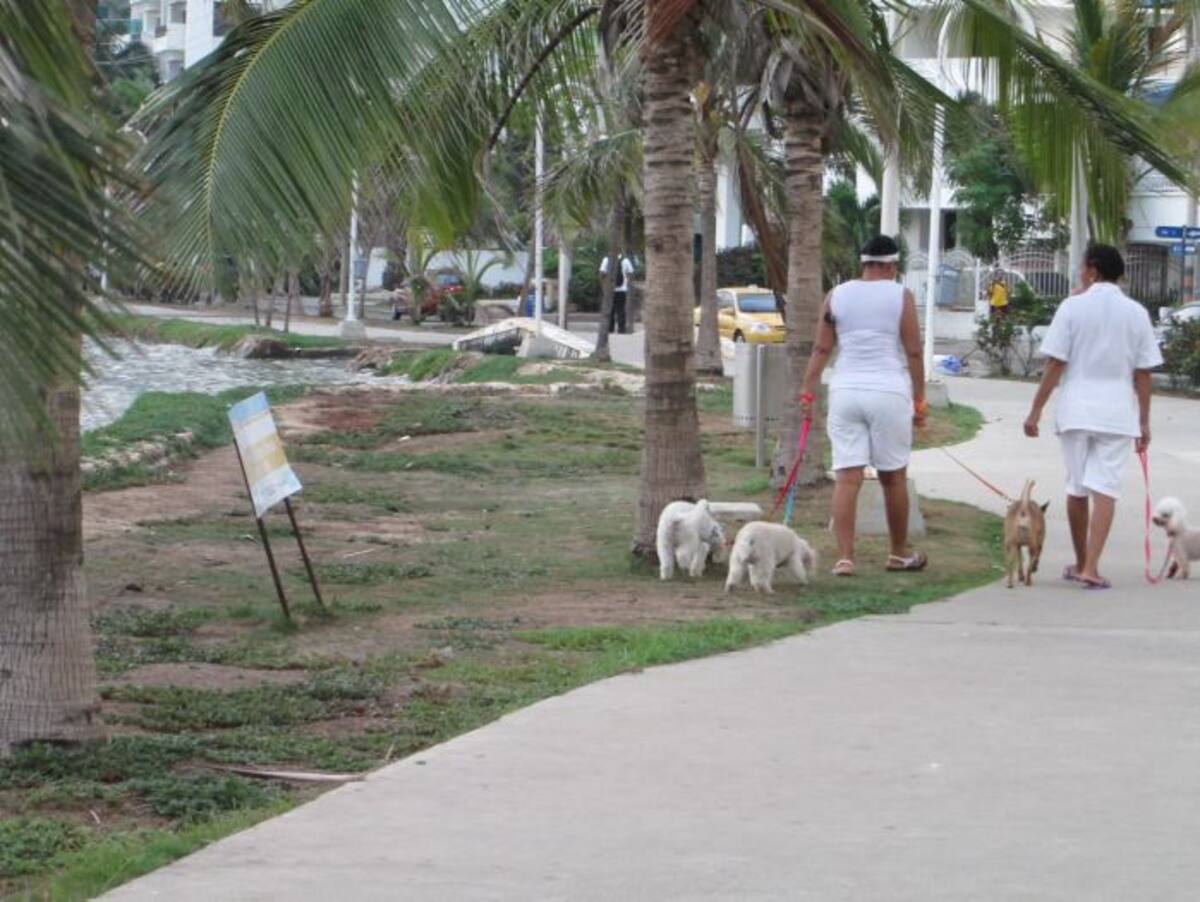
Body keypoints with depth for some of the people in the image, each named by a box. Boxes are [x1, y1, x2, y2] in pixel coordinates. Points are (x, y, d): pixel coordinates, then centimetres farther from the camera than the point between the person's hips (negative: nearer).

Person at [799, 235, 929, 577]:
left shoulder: (836, 296, 6)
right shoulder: (901, 297, -2)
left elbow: (821, 349, 4)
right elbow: (913, 353, -3)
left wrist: (809, 393, 6)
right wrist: (919, 400, 3)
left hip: (845, 391, 2)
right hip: (889, 392, -2)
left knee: (847, 477, 0)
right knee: (893, 477, 10)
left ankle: (845, 558, -7)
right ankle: (899, 554, 23)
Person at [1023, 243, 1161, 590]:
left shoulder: (1073, 307, -3)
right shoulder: (1136, 313, 3)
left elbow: (1055, 365, -6)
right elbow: (1143, 374, 3)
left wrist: (1036, 411, 0)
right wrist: (1144, 422, 11)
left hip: (1076, 410, 0)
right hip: (1118, 412, 0)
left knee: (1077, 489, 12)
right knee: (1105, 489, -3)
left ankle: (1081, 563, 23)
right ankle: (1091, 567, -12)